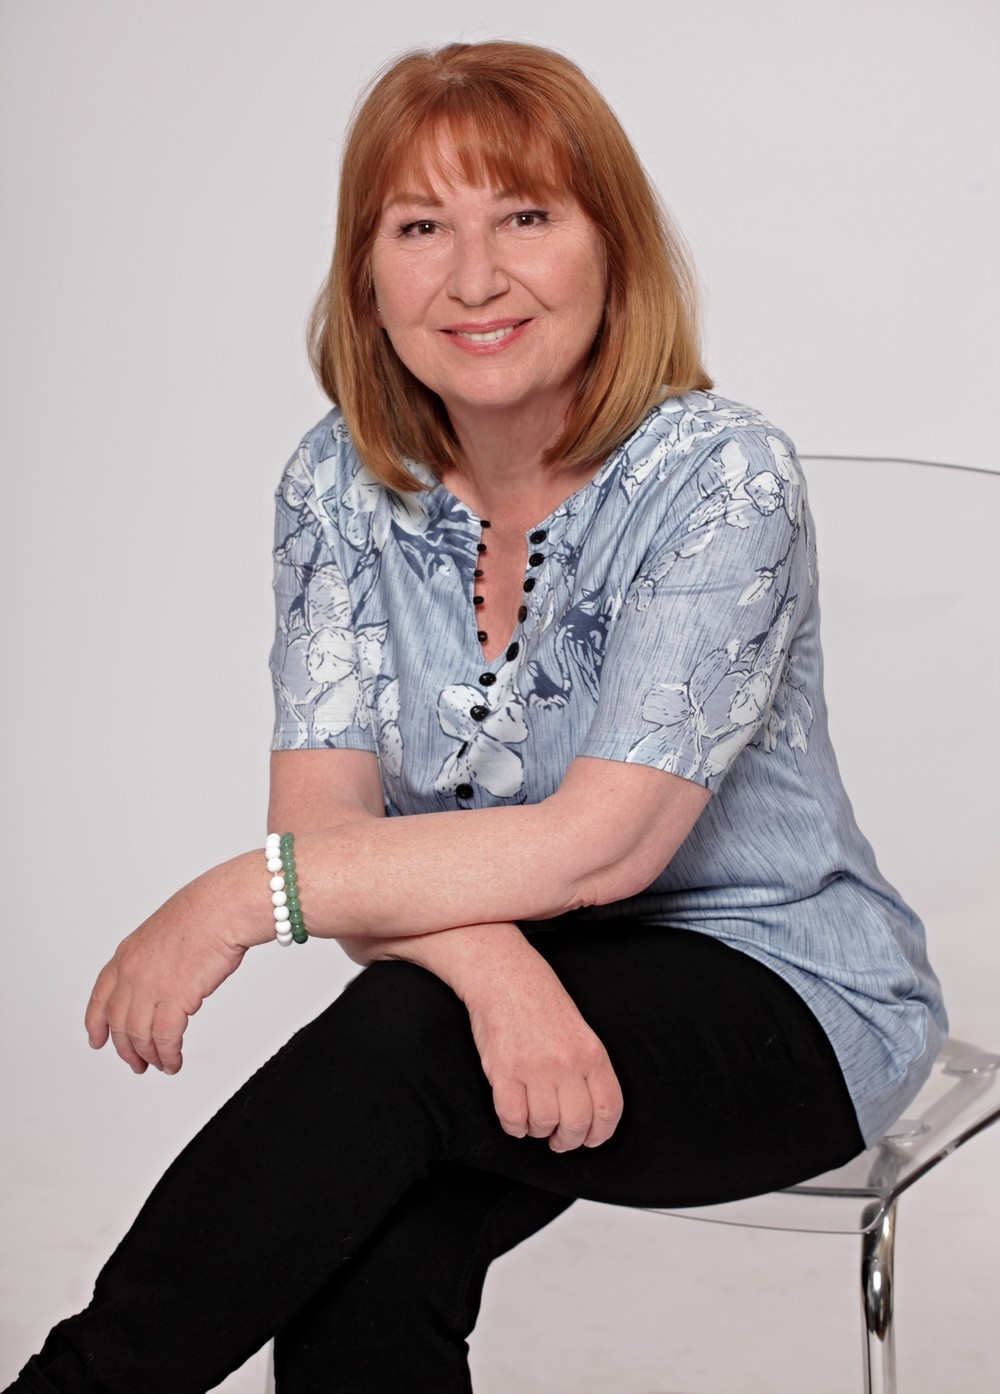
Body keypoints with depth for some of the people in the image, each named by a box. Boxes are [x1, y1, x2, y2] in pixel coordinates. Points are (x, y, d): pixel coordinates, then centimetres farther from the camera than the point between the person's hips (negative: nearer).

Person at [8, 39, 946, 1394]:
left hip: (775, 998, -3)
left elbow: (598, 845, -23)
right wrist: (495, 968, -30)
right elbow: (325, 807, -10)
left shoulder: (721, 475, -16)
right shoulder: (341, 483, -2)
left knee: (400, 1042, -31)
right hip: (500, 975, 3)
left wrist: (243, 897, -24)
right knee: (363, 1271, -29)